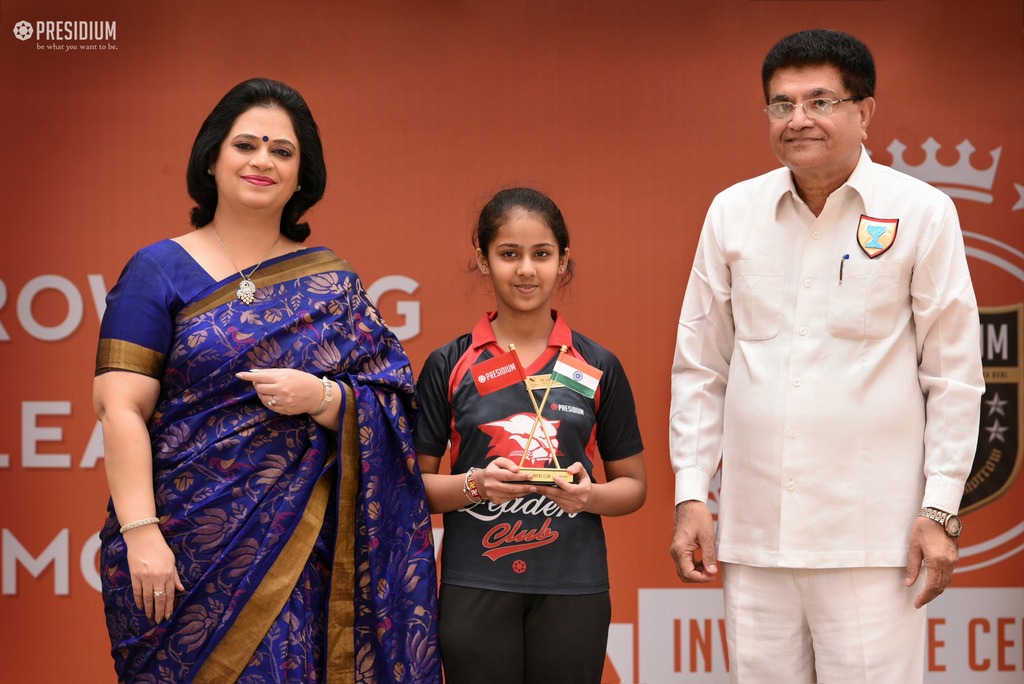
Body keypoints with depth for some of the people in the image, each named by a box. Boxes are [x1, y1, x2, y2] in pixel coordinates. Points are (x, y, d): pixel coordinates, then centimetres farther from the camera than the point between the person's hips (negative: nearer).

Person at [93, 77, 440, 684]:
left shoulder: (333, 284, 11)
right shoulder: (160, 270, 2)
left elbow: (389, 412, 8)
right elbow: (121, 408, -6)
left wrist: (321, 397, -13)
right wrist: (140, 534, -15)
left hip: (298, 552, 2)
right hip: (186, 553, -2)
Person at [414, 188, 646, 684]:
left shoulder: (598, 368, 6)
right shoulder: (449, 367, 4)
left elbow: (633, 484, 11)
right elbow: (413, 483, 4)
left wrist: (590, 495, -10)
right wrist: (475, 485, -14)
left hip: (572, 588, 1)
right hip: (475, 587, 0)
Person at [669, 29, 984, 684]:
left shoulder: (922, 212, -1)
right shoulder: (732, 212, 7)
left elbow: (954, 378, 1)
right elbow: (700, 368, 12)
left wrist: (940, 512, -4)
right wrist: (691, 494, 6)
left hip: (873, 534, -3)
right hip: (753, 531, 3)